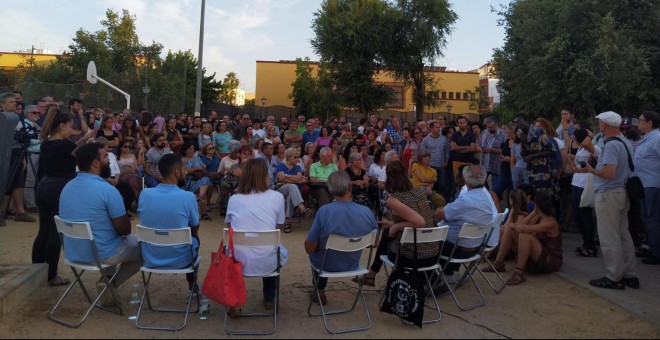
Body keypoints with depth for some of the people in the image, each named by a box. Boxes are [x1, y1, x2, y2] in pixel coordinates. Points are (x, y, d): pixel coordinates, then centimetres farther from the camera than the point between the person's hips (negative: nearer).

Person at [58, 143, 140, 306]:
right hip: (102, 254, -8)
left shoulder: (67, 187, 1)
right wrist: (123, 229, 8)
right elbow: (124, 229, -16)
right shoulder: (107, 189, -22)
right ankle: (111, 283, 3)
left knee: (130, 241, 30)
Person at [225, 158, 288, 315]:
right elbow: (278, 227, 8)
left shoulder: (234, 198, 3)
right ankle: (269, 300, 42)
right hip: (267, 262, -1)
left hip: (238, 260, 1)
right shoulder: (277, 197, -2)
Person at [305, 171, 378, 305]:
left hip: (327, 265, -3)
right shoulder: (367, 212, -19)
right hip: (353, 264, 3)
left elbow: (309, 249, -21)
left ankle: (319, 291, 45)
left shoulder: (324, 211, -29)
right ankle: (320, 291, 51)